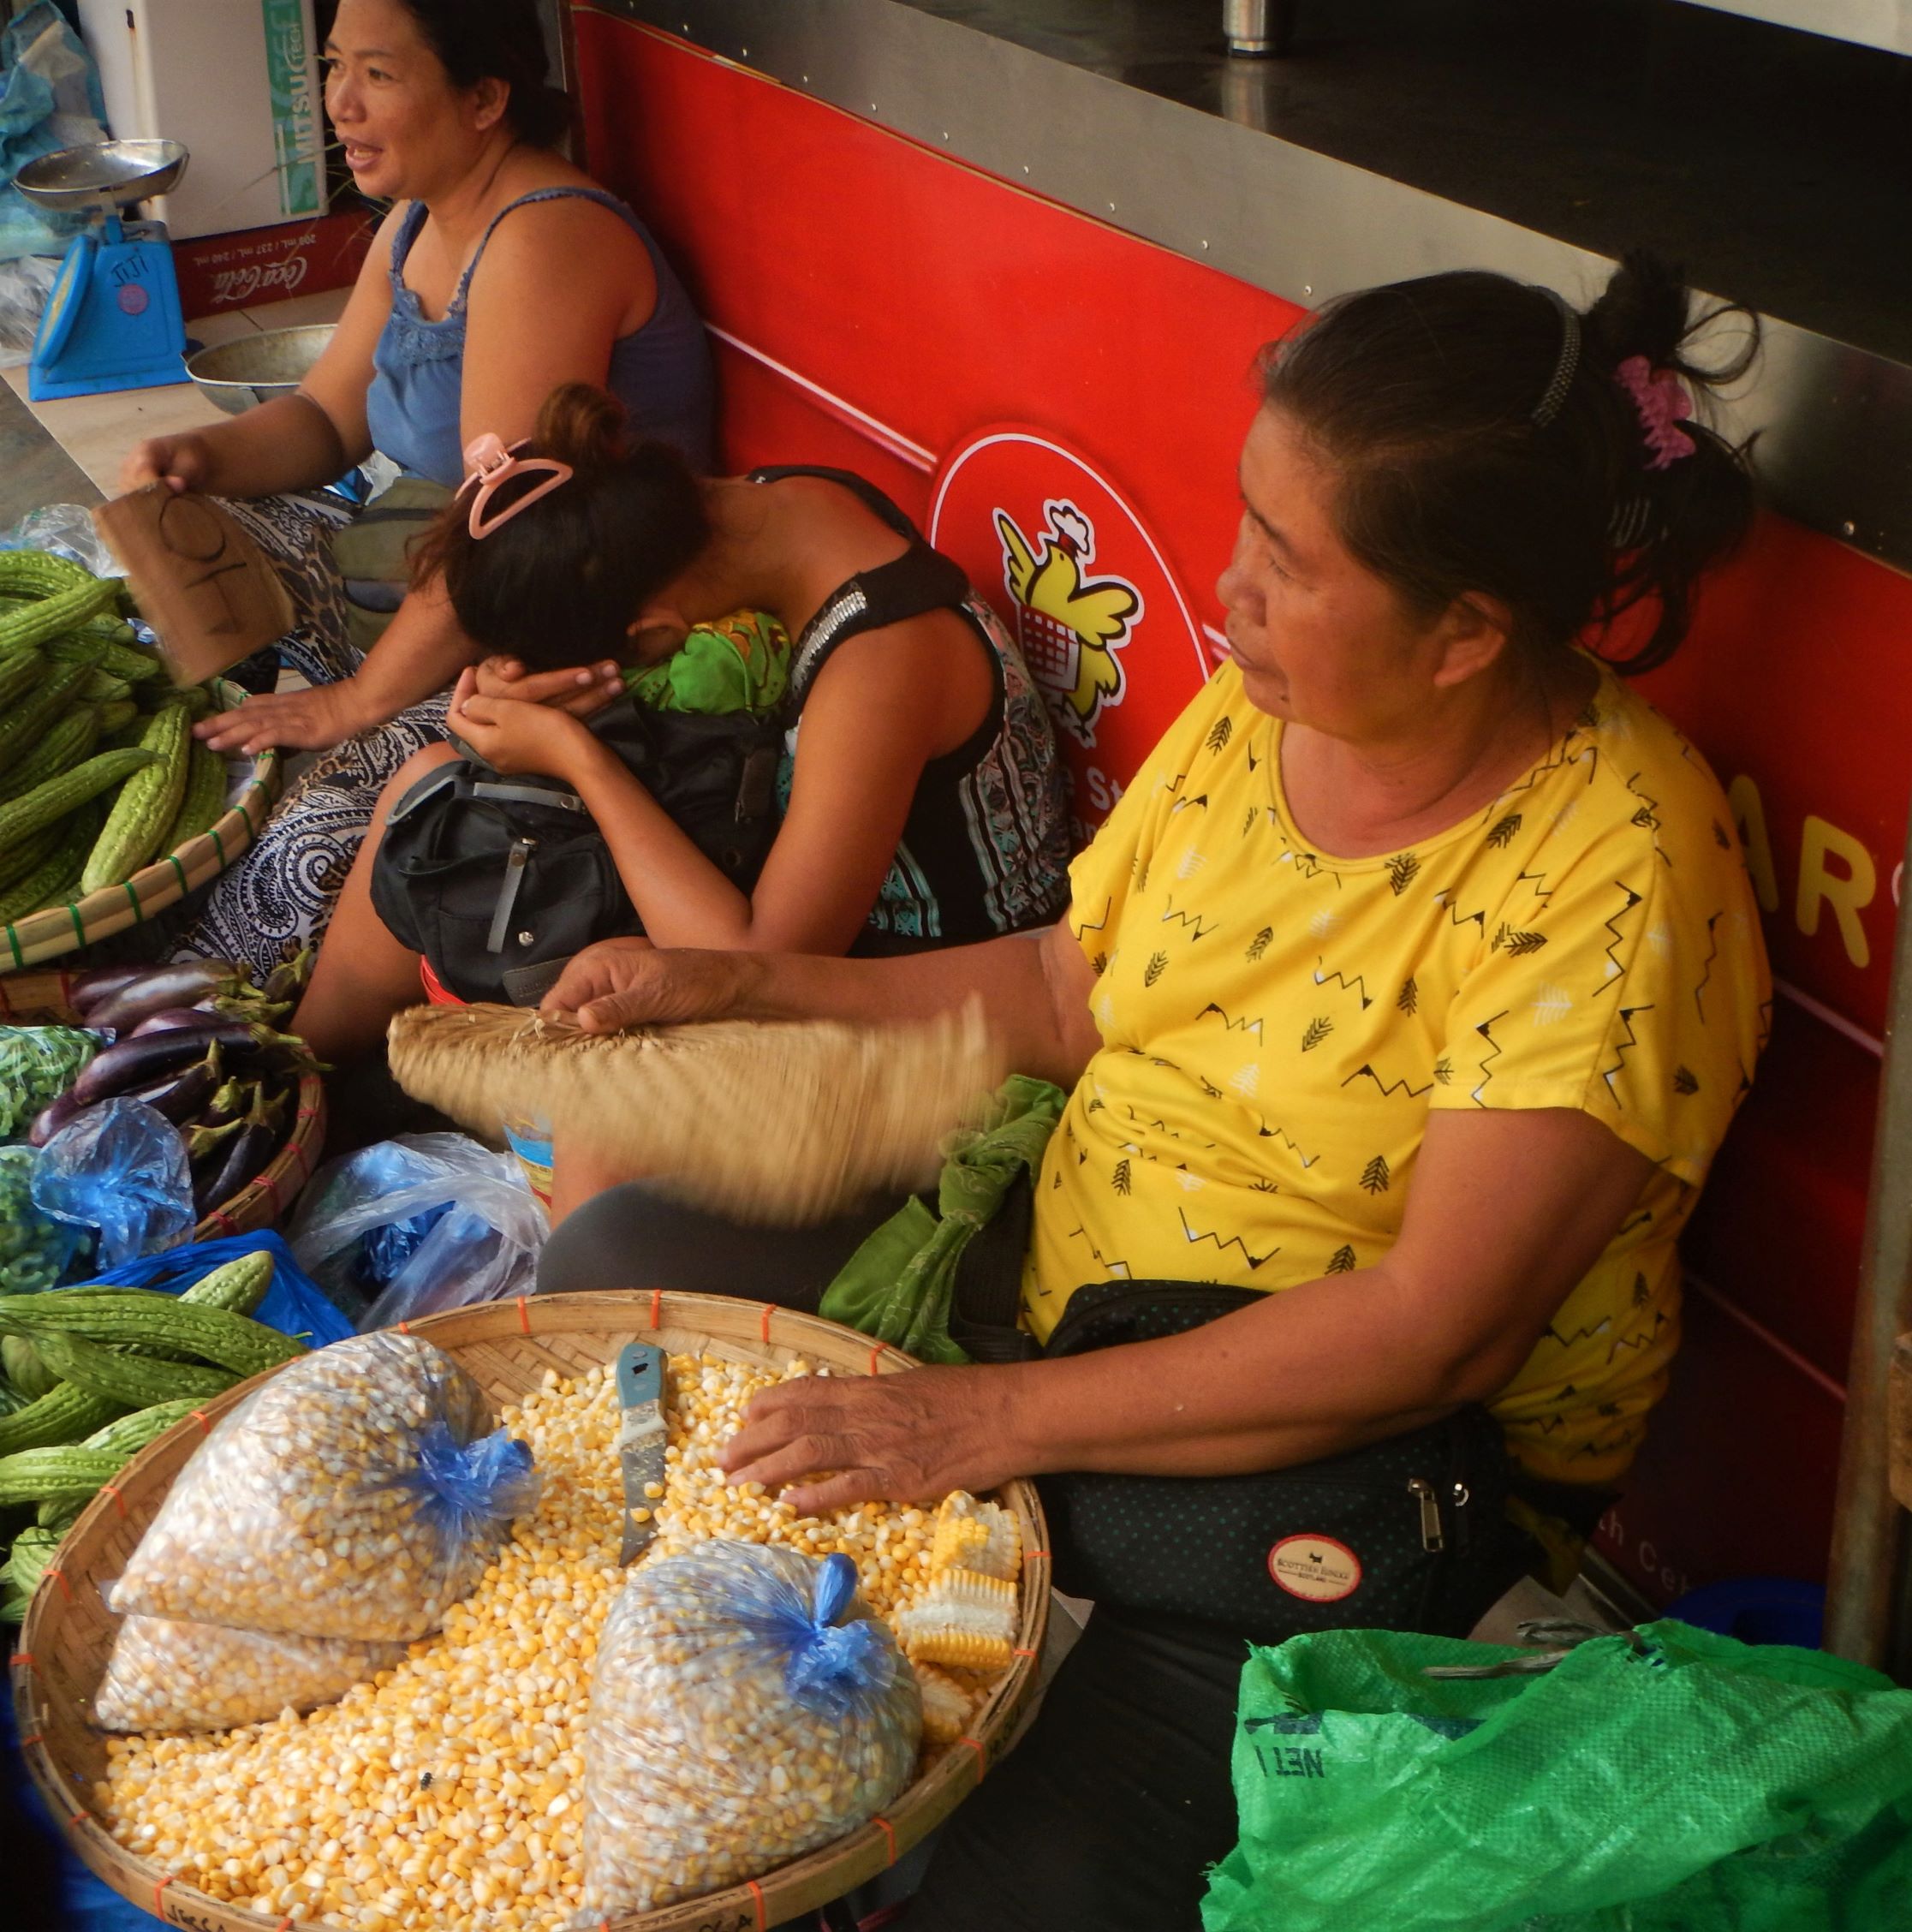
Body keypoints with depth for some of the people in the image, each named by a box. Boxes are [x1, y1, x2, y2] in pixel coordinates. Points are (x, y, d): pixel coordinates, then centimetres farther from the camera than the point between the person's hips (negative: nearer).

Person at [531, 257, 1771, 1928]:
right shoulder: (1256, 708, -2)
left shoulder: (1614, 871, -23)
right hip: (1065, 1286, 7)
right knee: (618, 1258, 1)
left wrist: (995, 1421, -29)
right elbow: (1068, 991, 13)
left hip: (1395, 1462, -7)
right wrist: (733, 983, 7)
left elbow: (1433, 1334, -27)